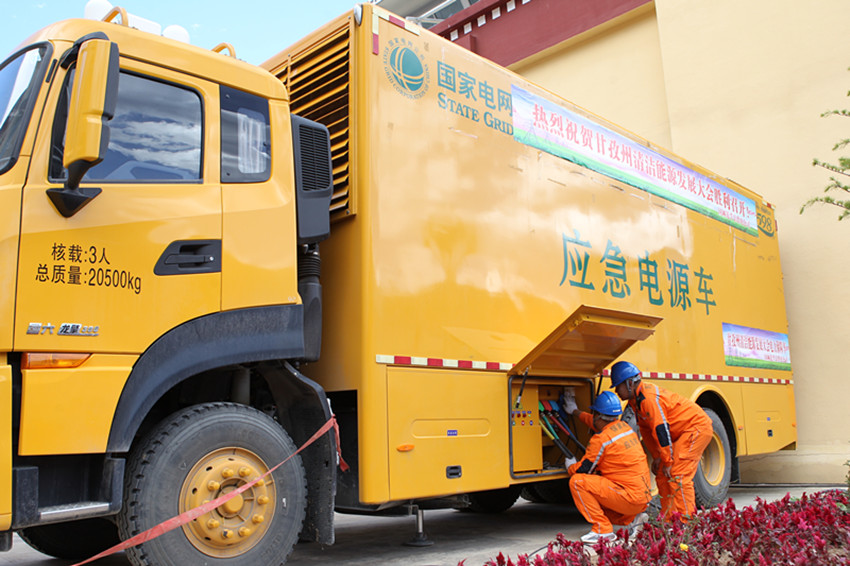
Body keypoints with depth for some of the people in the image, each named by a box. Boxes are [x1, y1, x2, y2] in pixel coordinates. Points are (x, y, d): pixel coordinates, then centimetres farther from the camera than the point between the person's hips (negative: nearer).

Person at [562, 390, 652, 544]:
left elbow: (583, 469, -8)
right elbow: (600, 422, 32)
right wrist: (575, 411, 45)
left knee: (577, 482, -12)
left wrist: (570, 469, 15)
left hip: (630, 497, -9)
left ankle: (603, 529, -10)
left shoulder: (601, 439, -16)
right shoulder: (624, 427, 10)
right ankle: (629, 519, 16)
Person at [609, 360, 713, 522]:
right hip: (681, 433, 10)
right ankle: (668, 519, 13)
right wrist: (657, 457, 9)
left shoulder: (648, 398, -26)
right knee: (662, 474, 7)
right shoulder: (635, 399, 6)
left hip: (697, 427, -10)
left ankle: (685, 522, -12)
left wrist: (667, 461, -20)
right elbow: (646, 429, 13)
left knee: (677, 474, -17)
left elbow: (661, 429, -26)